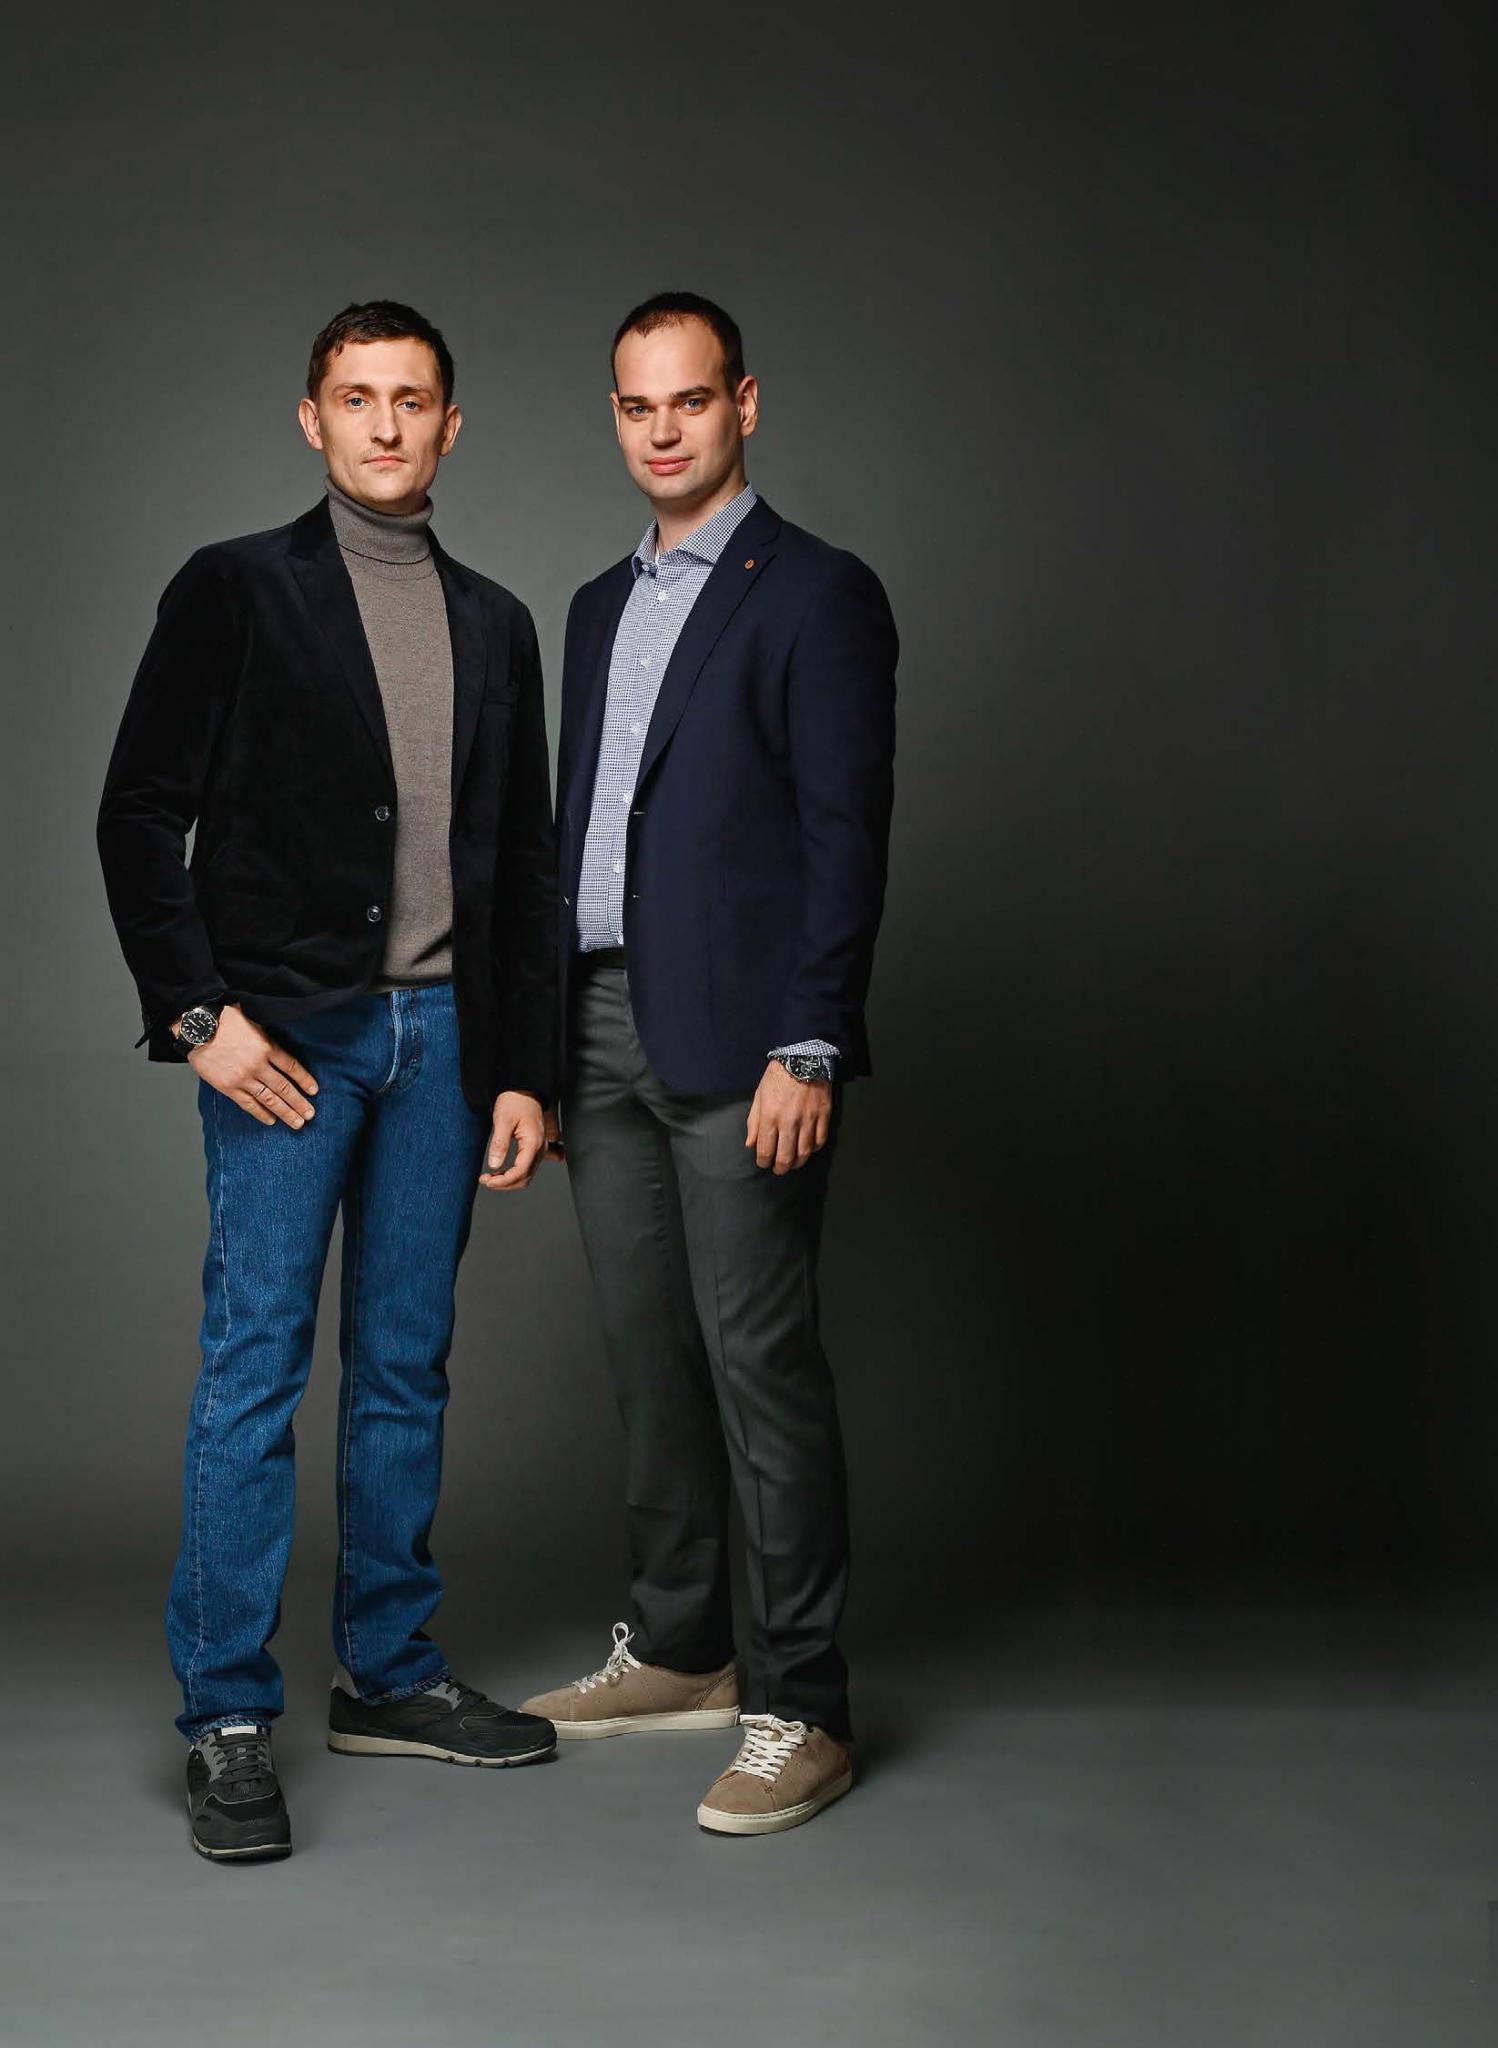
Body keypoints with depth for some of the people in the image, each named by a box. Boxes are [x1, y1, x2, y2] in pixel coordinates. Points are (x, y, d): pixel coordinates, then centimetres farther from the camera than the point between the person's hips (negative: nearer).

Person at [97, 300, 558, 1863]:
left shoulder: (493, 624, 14)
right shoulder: (234, 592, 2)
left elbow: (524, 865, 15)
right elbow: (140, 816, -1)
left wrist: (524, 1069, 10)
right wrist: (196, 1013, -10)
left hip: (439, 1035, 4)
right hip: (287, 1032, -4)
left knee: (405, 1369, 10)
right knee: (254, 1368, -5)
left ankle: (387, 1675, 21)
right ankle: (227, 1721, 1)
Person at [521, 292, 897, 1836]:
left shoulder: (817, 595, -4)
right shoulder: (601, 606, 19)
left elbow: (845, 832, -10)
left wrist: (808, 1049, -17)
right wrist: (546, 1043, 15)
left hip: (737, 1040, -7)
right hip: (603, 1029, 7)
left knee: (760, 1358, -6)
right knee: (648, 1356, 12)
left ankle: (800, 1709, 1)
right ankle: (677, 1651, 25)